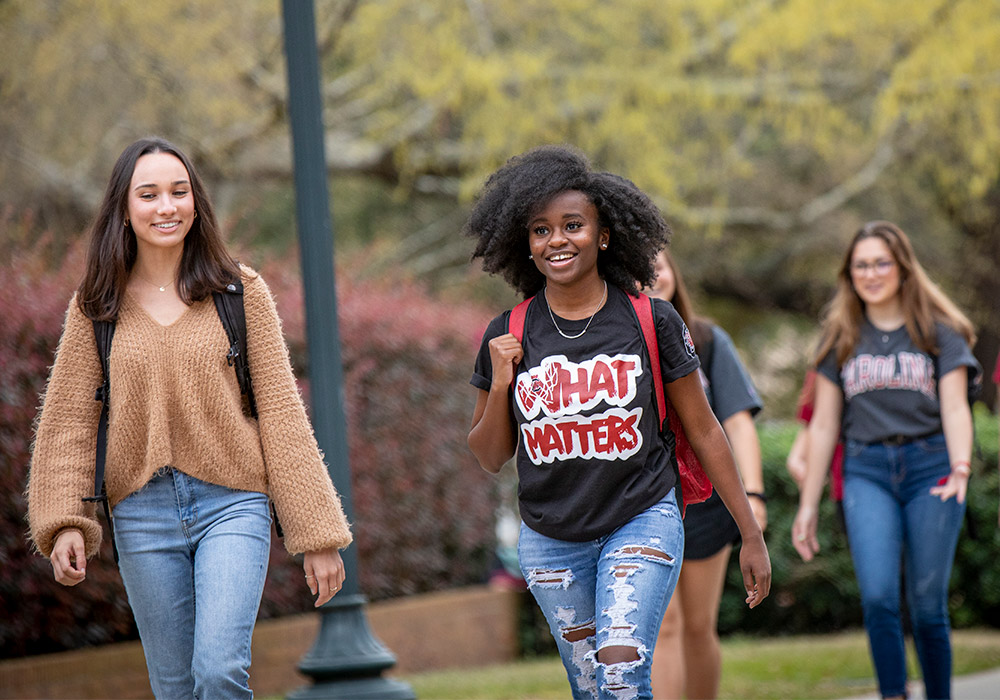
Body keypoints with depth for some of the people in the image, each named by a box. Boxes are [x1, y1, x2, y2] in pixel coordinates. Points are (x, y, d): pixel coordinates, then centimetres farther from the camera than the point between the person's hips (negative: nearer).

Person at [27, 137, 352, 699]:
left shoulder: (240, 291, 2)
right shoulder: (97, 306, 6)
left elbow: (282, 413, 0)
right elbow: (68, 420, 3)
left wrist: (318, 534, -2)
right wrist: (64, 522, -12)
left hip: (232, 505, -2)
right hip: (144, 514, 2)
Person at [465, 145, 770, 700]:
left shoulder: (652, 321, -7)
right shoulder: (507, 337, -2)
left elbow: (703, 430, 2)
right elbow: (489, 457, 6)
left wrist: (751, 535, 3)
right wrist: (500, 385, -12)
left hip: (641, 523, -3)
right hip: (550, 542, 3)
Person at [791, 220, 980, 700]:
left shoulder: (938, 331, 8)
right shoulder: (840, 337, 13)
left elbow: (955, 409, -1)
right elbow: (823, 425, 14)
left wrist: (961, 466, -21)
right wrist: (808, 505, 11)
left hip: (930, 465, -1)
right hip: (866, 471, 1)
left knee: (927, 604, -2)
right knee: (877, 596, -17)